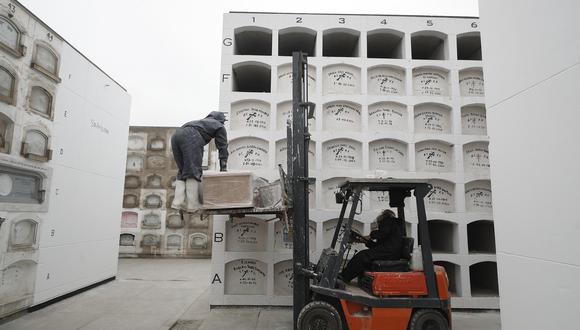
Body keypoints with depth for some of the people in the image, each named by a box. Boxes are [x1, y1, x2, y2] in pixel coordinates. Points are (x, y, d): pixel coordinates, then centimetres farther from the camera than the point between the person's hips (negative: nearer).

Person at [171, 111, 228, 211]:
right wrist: (223, 168, 17)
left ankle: (178, 202, 2)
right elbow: (222, 148, 16)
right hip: (190, 137, -7)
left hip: (176, 135, 7)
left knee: (182, 171, 11)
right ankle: (192, 205, -9)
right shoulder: (220, 127, 22)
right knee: (194, 172, -6)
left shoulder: (202, 122, 41)